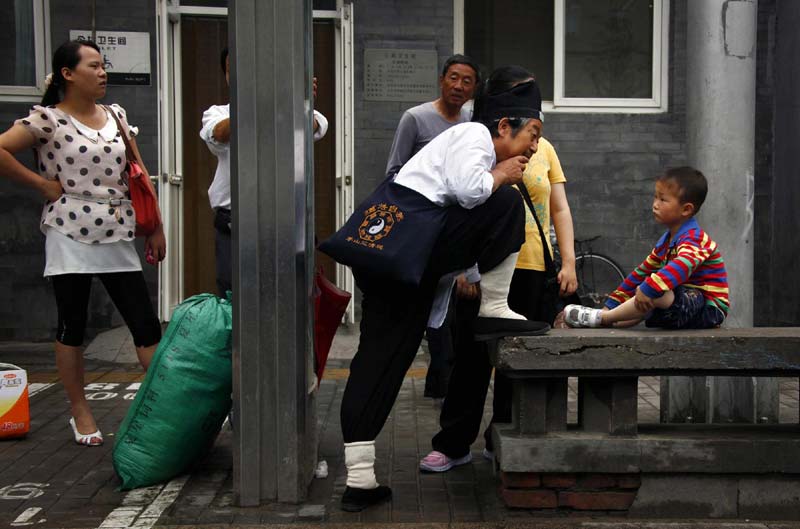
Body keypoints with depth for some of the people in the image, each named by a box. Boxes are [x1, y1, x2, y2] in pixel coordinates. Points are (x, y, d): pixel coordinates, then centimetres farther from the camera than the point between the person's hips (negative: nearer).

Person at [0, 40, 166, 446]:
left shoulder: (116, 115, 12)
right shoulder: (48, 119, -5)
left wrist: (154, 227, 11)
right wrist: (44, 184, -10)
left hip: (117, 236, 5)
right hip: (71, 235, -4)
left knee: (146, 324, 1)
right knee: (72, 327, 6)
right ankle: (80, 412, 20)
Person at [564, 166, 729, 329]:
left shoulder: (693, 238, -16)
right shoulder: (666, 241, 14)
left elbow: (683, 265, -38)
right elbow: (642, 272, 16)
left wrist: (648, 289, -48)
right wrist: (611, 305, 13)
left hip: (709, 310, -10)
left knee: (655, 294, -30)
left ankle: (601, 318, -17)